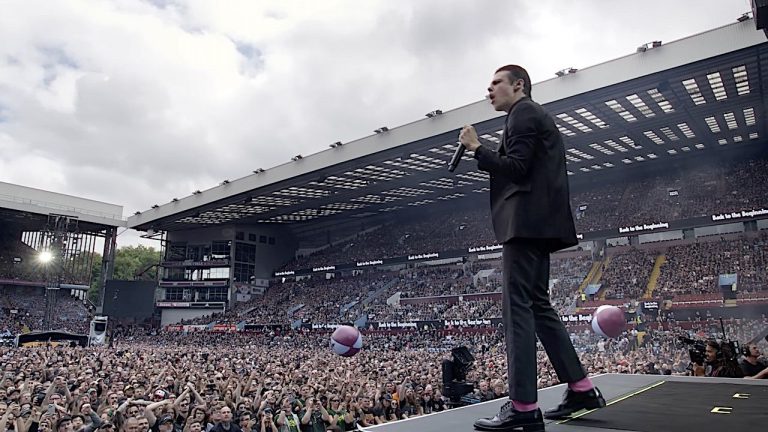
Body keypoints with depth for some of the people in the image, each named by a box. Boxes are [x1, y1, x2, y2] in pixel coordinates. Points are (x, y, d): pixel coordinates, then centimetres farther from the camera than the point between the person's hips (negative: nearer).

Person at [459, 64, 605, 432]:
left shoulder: (524, 113, -3)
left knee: (517, 307, -12)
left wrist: (476, 148, -9)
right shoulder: (535, 116, 28)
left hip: (526, 221, -11)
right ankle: (581, 389, 15)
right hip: (537, 222, 11)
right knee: (537, 305, 11)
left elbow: (515, 168, -14)